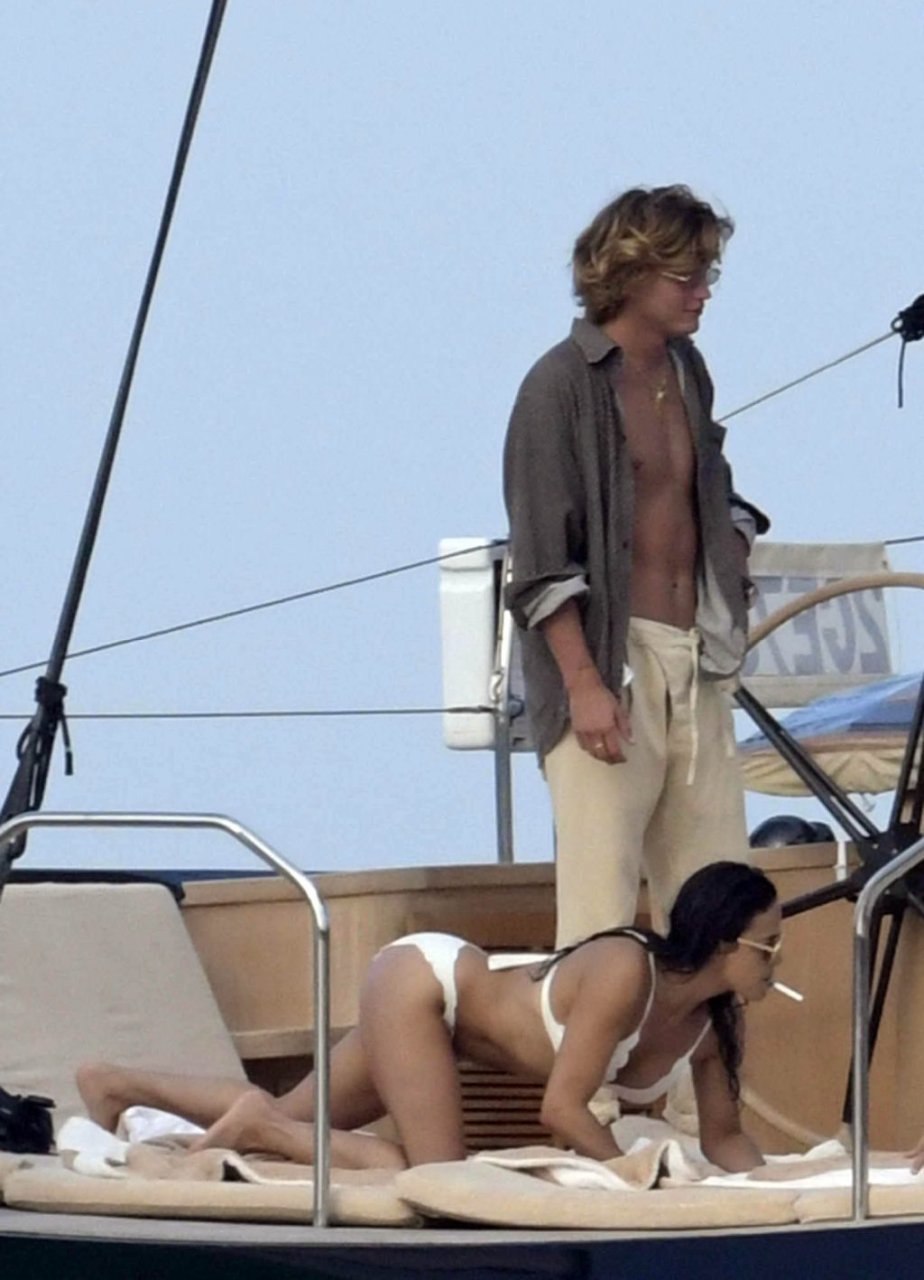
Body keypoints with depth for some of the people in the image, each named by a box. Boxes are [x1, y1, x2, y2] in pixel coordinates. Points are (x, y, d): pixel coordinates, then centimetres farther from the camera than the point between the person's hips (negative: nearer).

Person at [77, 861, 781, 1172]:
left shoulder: (716, 1022, -11)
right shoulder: (625, 972, -34)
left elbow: (724, 1136, 0)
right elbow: (563, 1109, -34)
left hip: (449, 1002, 8)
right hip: (420, 979, -8)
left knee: (292, 1120, 17)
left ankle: (116, 1084, 30)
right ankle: (264, 1123, -6)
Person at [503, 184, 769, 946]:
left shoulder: (686, 371, 13)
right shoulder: (563, 385, -8)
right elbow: (542, 559, -13)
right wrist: (583, 682, -19)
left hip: (694, 664, 7)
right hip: (608, 660, -7)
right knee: (602, 902, -10)